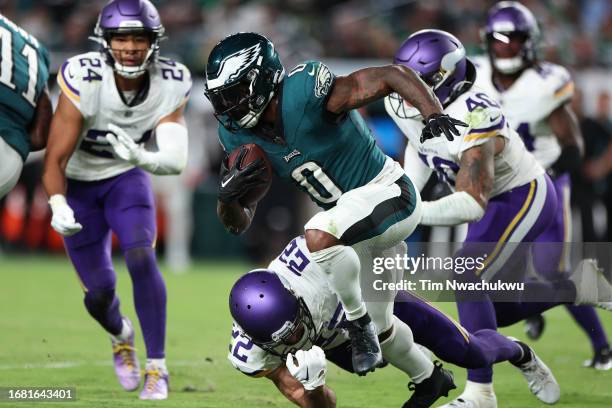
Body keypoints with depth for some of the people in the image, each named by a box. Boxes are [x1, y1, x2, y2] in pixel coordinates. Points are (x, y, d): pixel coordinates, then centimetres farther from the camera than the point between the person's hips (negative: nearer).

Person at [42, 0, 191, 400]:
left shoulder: (171, 84, -19)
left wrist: (140, 155, -44)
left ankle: (157, 367, -15)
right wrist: (58, 205, -44)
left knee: (141, 258, -25)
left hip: (127, 177, 1)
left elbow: (176, 160, -23)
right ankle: (121, 336, 38)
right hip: (79, 185, -1)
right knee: (100, 291, 0)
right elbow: (56, 158, -27)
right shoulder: (84, 79, -30)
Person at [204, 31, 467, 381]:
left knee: (319, 235, -37)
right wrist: (228, 195, -19)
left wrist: (434, 114, -39)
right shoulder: (240, 135, -2)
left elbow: (394, 75, -24)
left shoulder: (305, 95, -24)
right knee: (381, 330, 19)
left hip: (389, 194, -9)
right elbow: (239, 224, 3)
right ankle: (432, 380, 44)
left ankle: (360, 325, -19)